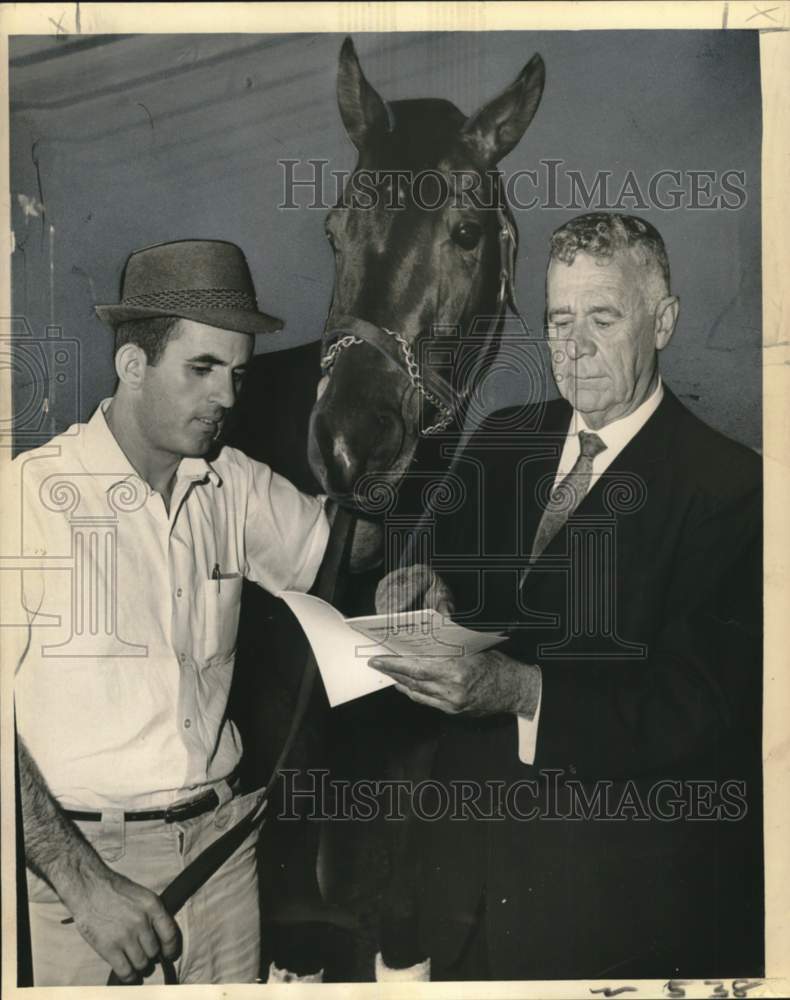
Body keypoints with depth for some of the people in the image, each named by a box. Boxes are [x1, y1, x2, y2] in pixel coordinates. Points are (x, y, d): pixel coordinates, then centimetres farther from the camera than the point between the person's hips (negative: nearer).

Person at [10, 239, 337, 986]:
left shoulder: (233, 485, 0)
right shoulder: (36, 491, -14)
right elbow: (9, 719, -15)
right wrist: (84, 882, -17)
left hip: (221, 838, 4)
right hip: (78, 856, -4)